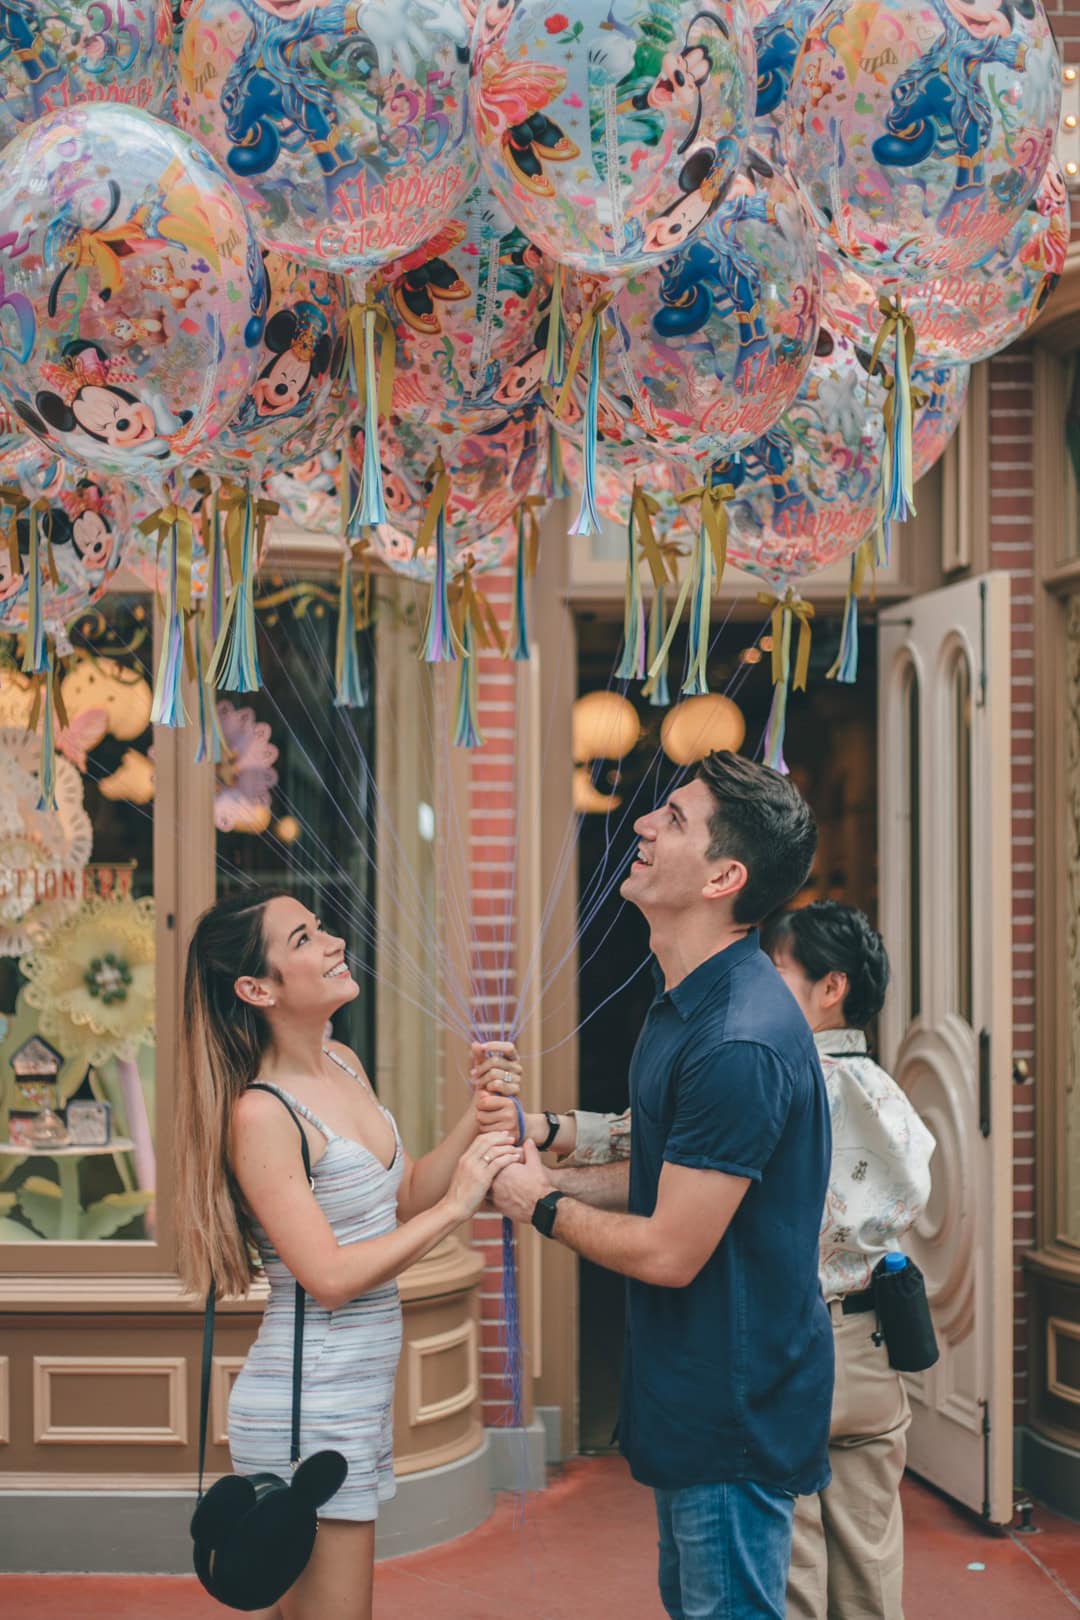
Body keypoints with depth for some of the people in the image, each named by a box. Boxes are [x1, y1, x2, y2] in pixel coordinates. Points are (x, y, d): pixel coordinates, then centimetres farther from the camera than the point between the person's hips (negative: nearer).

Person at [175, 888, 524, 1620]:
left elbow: (403, 1197, 14)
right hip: (307, 1408, -8)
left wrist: (480, 1114, 3)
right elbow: (330, 1277, -22)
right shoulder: (261, 1115, -19)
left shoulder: (344, 1065, 6)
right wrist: (455, 1208, -19)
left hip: (358, 1393, 8)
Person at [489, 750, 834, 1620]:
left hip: (738, 1411, -10)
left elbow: (668, 1252, -24)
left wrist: (543, 1207, -8)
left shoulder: (739, 1043, -28)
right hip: (697, 1397, 11)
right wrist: (550, 1173, 5)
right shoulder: (689, 1003, 7)